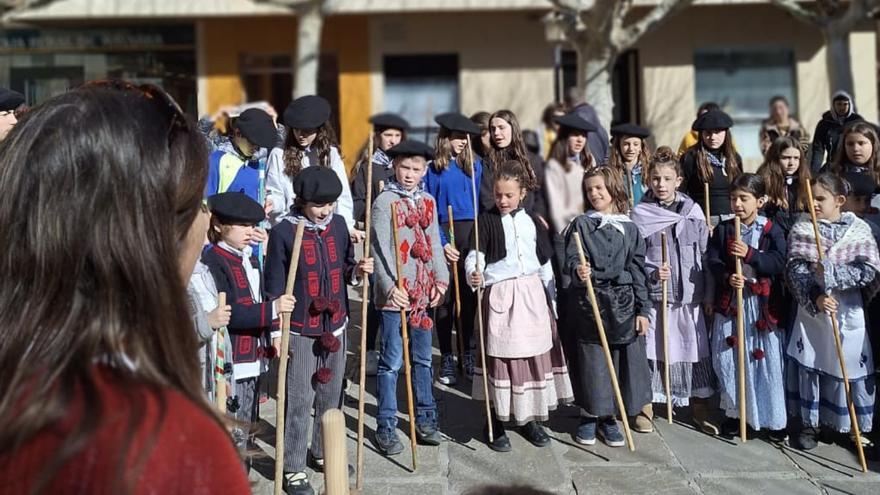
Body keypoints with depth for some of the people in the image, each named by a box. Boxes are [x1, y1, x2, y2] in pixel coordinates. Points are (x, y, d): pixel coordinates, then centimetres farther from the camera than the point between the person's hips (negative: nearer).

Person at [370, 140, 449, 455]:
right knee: (391, 361, -1)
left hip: (423, 291, 6)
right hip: (395, 293, -6)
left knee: (423, 358, 14)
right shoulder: (385, 201, -7)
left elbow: (434, 244, 15)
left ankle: (426, 419, 27)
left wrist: (441, 279, 4)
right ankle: (386, 427, 9)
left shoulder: (428, 201, 12)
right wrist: (391, 286, -21)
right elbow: (380, 249, -13)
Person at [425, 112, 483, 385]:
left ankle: (467, 355, 17)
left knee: (469, 296, 5)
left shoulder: (475, 165, 10)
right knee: (445, 298, 3)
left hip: (471, 232, 2)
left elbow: (484, 202, 8)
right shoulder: (433, 169, 2)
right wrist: (442, 243, -11)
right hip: (443, 235, -2)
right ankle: (446, 359, 12)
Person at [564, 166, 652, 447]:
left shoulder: (629, 229, 7)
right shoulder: (581, 225, 2)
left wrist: (643, 309, 3)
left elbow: (638, 271, 7)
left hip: (622, 304, 2)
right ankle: (589, 416, 22)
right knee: (590, 361, 4)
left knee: (621, 361, 4)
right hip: (588, 303, -2)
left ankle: (608, 418, 22)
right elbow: (571, 259, -5)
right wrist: (578, 270, -29)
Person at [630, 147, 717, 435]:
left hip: (689, 294, 2)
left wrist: (708, 292, 5)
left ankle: (700, 409, 22)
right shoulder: (639, 214, -1)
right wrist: (652, 273, -19)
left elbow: (705, 253, 7)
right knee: (651, 348, 4)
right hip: (653, 295, -2)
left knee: (694, 348, 8)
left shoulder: (693, 211, 5)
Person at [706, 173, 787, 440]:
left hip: (762, 305, -2)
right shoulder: (723, 229, 4)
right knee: (728, 358, 6)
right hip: (729, 303, 2)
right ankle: (733, 412, 21)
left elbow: (779, 263, -12)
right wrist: (727, 277, -20)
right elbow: (713, 262, -2)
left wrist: (750, 254, -24)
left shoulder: (772, 230, -1)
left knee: (766, 360, 2)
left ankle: (774, 418, 16)